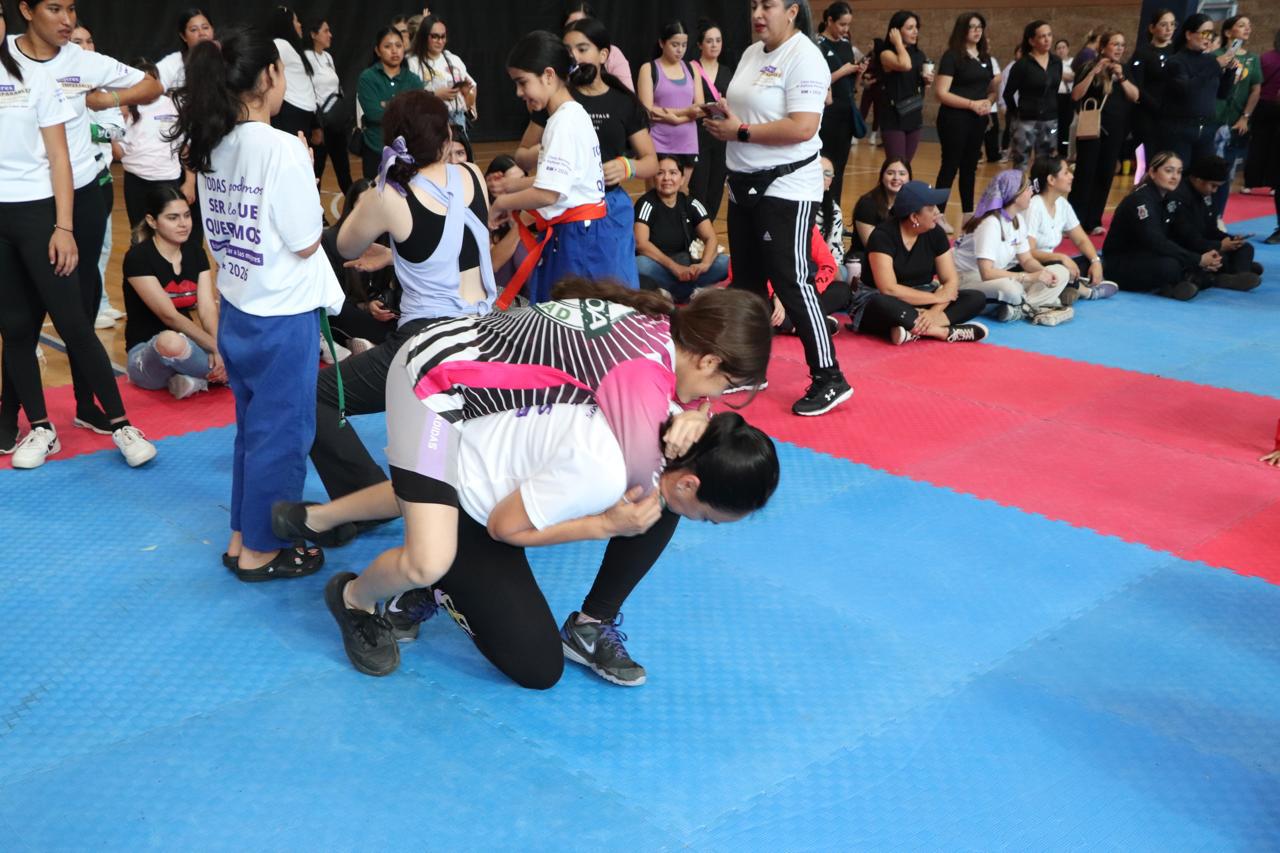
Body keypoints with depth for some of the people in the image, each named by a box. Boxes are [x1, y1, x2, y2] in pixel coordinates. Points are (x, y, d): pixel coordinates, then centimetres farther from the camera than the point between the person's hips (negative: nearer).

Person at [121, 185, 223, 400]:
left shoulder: (195, 253, 5)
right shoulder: (138, 258, -13)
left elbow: (208, 310, -6)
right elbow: (169, 316, -21)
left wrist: (218, 348, -25)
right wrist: (215, 348, -27)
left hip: (187, 344, 5)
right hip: (146, 353, -5)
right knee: (171, 342, -43)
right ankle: (219, 372, -16)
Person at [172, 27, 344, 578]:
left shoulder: (212, 147, 3)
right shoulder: (281, 148, -21)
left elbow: (226, 228, 10)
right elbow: (306, 242, -16)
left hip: (236, 310, 8)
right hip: (283, 316, -8)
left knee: (253, 427, 21)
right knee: (281, 434, 6)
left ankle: (243, 537, 31)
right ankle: (260, 551, 18)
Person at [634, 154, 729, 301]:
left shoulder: (690, 204, 3)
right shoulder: (647, 203, -9)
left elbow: (711, 238, -4)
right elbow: (641, 243, -21)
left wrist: (704, 264, -26)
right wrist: (674, 267, -29)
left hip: (685, 268, 4)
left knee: (725, 263, -18)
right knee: (640, 265, -37)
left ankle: (670, 294, -20)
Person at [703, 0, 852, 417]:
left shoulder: (803, 57, -15)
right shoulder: (752, 53, 11)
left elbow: (802, 128, -25)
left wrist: (740, 132, -20)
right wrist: (723, 114, -2)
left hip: (786, 188, -9)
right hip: (745, 184, 9)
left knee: (792, 282, -9)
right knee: (746, 279, 14)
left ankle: (829, 379, -1)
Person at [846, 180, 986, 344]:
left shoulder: (935, 233, -3)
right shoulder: (883, 236, -19)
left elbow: (951, 280, -5)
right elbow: (888, 289, -26)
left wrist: (935, 311, -26)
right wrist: (937, 297, -19)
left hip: (921, 301, 6)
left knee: (976, 299, -15)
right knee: (883, 305, -41)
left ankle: (913, 329, -33)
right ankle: (946, 331, -30)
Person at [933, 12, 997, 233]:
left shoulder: (985, 57, 12)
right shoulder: (952, 56, -9)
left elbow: (992, 88, 22)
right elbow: (941, 93, -16)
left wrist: (989, 101, -1)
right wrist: (972, 103, -19)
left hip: (978, 120, 7)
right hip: (955, 119, -7)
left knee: (970, 167, 12)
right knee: (950, 166, -4)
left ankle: (968, 214, 19)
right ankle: (939, 215, 1)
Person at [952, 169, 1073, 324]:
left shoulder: (1018, 219, 5)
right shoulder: (990, 224, -22)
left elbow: (1026, 260, 10)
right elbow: (987, 273, -30)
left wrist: (1044, 273, -12)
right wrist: (1030, 277, -28)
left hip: (998, 278, 10)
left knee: (1060, 273, -1)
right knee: (1010, 288, -42)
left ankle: (1020, 309, -19)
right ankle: (1036, 308, -12)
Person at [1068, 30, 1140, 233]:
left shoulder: (1125, 70, 10)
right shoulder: (1089, 67, -2)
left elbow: (1136, 97, 0)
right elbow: (1075, 95, -13)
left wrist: (1121, 77, -11)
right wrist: (1094, 72, -19)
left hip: (1116, 130, 4)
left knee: (1105, 175, 5)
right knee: (1085, 174, -7)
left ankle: (1093, 221, 12)